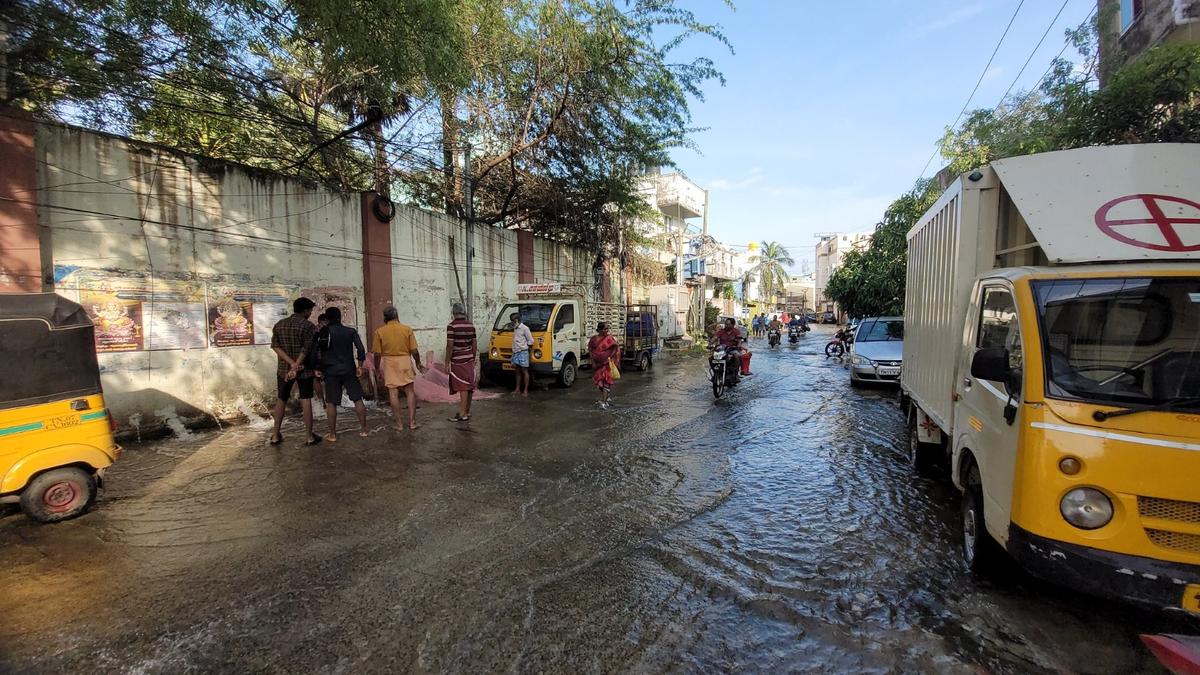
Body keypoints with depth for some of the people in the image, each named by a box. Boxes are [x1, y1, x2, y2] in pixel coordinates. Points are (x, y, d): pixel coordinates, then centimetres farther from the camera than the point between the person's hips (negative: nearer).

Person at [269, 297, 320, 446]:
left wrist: (292, 364, -12)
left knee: (281, 400, 16)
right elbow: (306, 349, -17)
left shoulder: (278, 325, 5)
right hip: (304, 369, -4)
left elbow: (276, 347, -4)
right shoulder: (308, 326, -10)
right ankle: (309, 436, 4)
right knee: (306, 401, 0)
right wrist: (296, 367, -15)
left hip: (283, 369, 5)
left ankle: (276, 435, 22)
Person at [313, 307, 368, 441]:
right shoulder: (351, 331, 1)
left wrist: (317, 368, 3)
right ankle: (363, 429, 12)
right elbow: (361, 349, -6)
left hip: (331, 372, -1)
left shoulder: (322, 333, -1)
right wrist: (359, 366, 2)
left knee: (331, 403, 7)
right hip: (349, 370, 1)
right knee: (357, 400, 9)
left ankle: (332, 434, 11)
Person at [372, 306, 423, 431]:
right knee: (410, 391, 9)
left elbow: (377, 354, -3)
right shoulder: (407, 329, -3)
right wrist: (418, 363, 11)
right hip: (405, 361, 0)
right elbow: (414, 350, -4)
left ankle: (399, 423, 8)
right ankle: (412, 421, 8)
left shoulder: (379, 332, -3)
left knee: (393, 393, 5)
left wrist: (377, 368, 11)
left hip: (389, 362, 0)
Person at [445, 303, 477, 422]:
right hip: (469, 360, 6)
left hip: (457, 361, -6)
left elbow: (450, 346, -15)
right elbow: (474, 345, 10)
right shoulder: (471, 325, 6)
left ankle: (463, 414, -2)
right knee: (469, 387, 11)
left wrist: (447, 363, -9)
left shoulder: (452, 326, -12)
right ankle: (467, 411, 22)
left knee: (463, 387, -6)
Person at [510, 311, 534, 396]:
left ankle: (526, 390, 0)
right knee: (517, 371, 11)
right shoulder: (515, 329, 16)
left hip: (523, 352, -8)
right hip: (515, 352, 8)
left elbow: (531, 341, -9)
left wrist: (523, 346, -2)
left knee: (524, 371, -3)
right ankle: (518, 389, 17)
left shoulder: (524, 328, -9)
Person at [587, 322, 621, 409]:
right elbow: (590, 350, 5)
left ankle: (603, 401, -13)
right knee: (598, 381, 11)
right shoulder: (594, 338, -1)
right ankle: (606, 397, 33)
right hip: (597, 363, 3)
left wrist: (610, 357, -12)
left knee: (606, 381, -10)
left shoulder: (609, 338, -8)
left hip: (607, 363, -3)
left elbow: (616, 348, -5)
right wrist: (593, 361, 0)